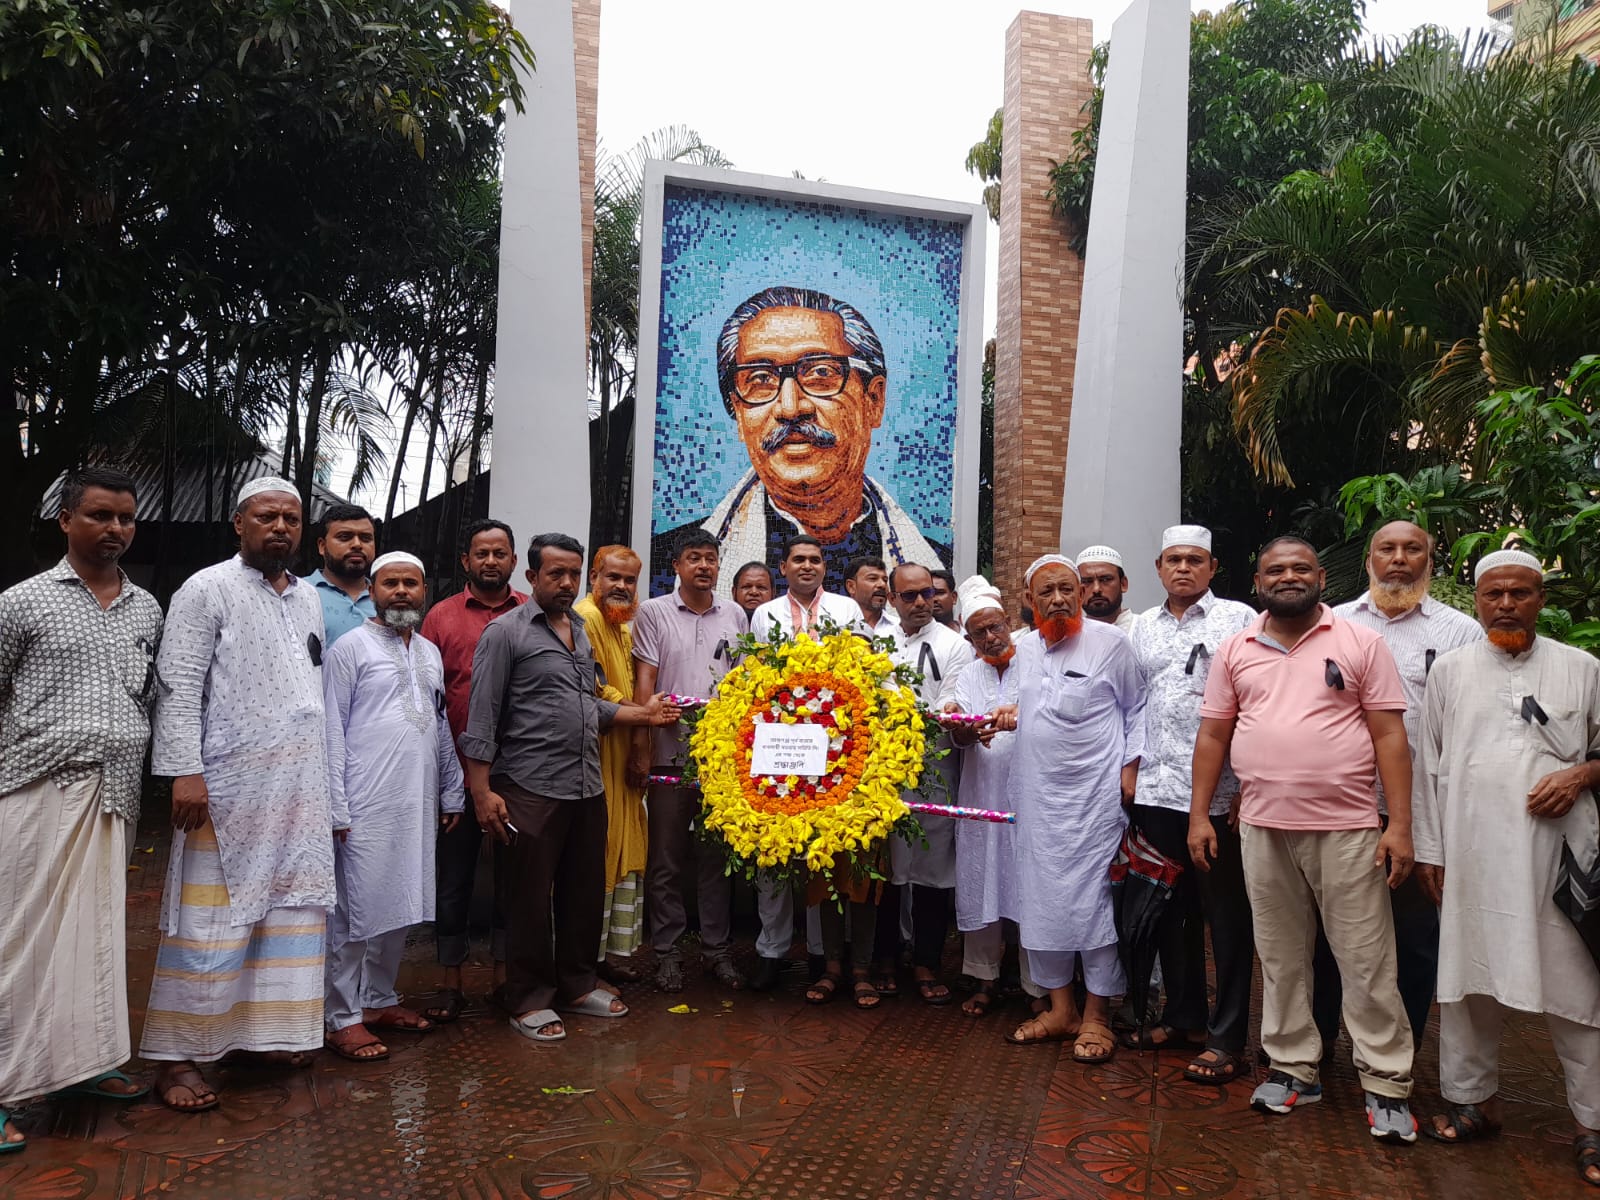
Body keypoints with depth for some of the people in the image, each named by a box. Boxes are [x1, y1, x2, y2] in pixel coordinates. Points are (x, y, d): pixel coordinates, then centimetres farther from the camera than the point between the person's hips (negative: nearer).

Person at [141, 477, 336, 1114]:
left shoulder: (308, 598, 16)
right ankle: (177, 1056, 9)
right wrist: (185, 771, -18)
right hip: (229, 787, -6)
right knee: (211, 921, -3)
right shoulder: (207, 590, -3)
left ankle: (262, 1033, 22)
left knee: (292, 912, 9)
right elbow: (178, 687, -9)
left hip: (301, 790, 6)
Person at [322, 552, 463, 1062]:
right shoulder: (351, 648, -4)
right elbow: (332, 732, -8)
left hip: (418, 805, 6)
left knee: (399, 906, 13)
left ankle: (380, 999, 27)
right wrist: (336, 808, -12)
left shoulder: (431, 652, 15)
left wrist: (452, 793, 16)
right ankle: (342, 1017, 10)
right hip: (367, 806, -6)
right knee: (356, 911, 0)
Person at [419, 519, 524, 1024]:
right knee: (455, 877, 9)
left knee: (512, 872, 11)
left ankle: (504, 973, 26)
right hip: (459, 768, 0)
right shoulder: (442, 616, 3)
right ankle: (451, 984, 21)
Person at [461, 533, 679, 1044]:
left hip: (588, 789, 7)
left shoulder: (581, 633, 16)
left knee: (585, 891, 14)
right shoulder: (506, 632, -6)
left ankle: (578, 984, 30)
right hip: (531, 789, -7)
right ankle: (529, 1000, 18)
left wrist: (645, 713, 11)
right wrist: (481, 790, -14)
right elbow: (482, 717, -9)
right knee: (530, 897, 4)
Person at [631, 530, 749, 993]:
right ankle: (667, 951, 18)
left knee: (717, 855, 10)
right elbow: (644, 682, -3)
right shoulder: (654, 612, 1)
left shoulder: (735, 615, 10)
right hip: (670, 752, -2)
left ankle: (717, 949, 21)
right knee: (666, 858, 6)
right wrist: (640, 743, -8)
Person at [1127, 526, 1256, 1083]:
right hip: (1157, 790, 5)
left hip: (1218, 794, -5)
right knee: (1171, 909, 15)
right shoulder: (1142, 627, 13)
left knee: (1226, 915, 4)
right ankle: (1184, 1016, 30)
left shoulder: (1239, 619, -1)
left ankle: (1227, 1038, 15)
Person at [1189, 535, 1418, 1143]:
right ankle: (1293, 1069, 25)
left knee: (1367, 962, 3)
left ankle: (1385, 1085, 17)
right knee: (1280, 957, 12)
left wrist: (1400, 825, -8)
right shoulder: (1234, 651, 8)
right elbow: (1213, 736, 10)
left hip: (1349, 829, -3)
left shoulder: (1361, 643, 0)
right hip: (1263, 828, 3)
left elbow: (1389, 736, -2)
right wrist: (1198, 815, 6)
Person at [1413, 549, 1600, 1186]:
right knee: (1469, 978, 9)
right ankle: (1473, 1097, 24)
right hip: (1472, 857, 1)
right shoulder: (1449, 669, 8)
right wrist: (1428, 848, 4)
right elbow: (1428, 766, 7)